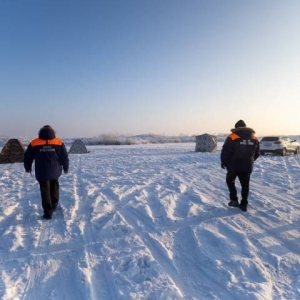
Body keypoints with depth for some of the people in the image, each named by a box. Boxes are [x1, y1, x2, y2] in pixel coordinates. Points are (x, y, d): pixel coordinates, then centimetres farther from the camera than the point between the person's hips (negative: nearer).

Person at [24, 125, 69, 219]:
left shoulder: (34, 143, 0)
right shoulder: (59, 142, 1)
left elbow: (27, 156, 7)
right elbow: (64, 157, 1)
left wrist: (28, 167, 24)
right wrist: (65, 168, 15)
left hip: (42, 172, -2)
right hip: (55, 171, 2)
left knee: (45, 191, 4)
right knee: (54, 188, 21)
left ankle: (48, 212, 2)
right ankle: (53, 206, 31)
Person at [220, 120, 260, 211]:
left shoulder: (232, 137, -10)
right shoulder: (254, 138, 7)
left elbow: (225, 151, -13)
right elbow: (257, 153, 14)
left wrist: (223, 162, 1)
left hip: (234, 165, -4)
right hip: (247, 166, 4)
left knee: (230, 180, 17)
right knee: (245, 185, 12)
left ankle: (234, 200, 10)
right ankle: (244, 204, 15)